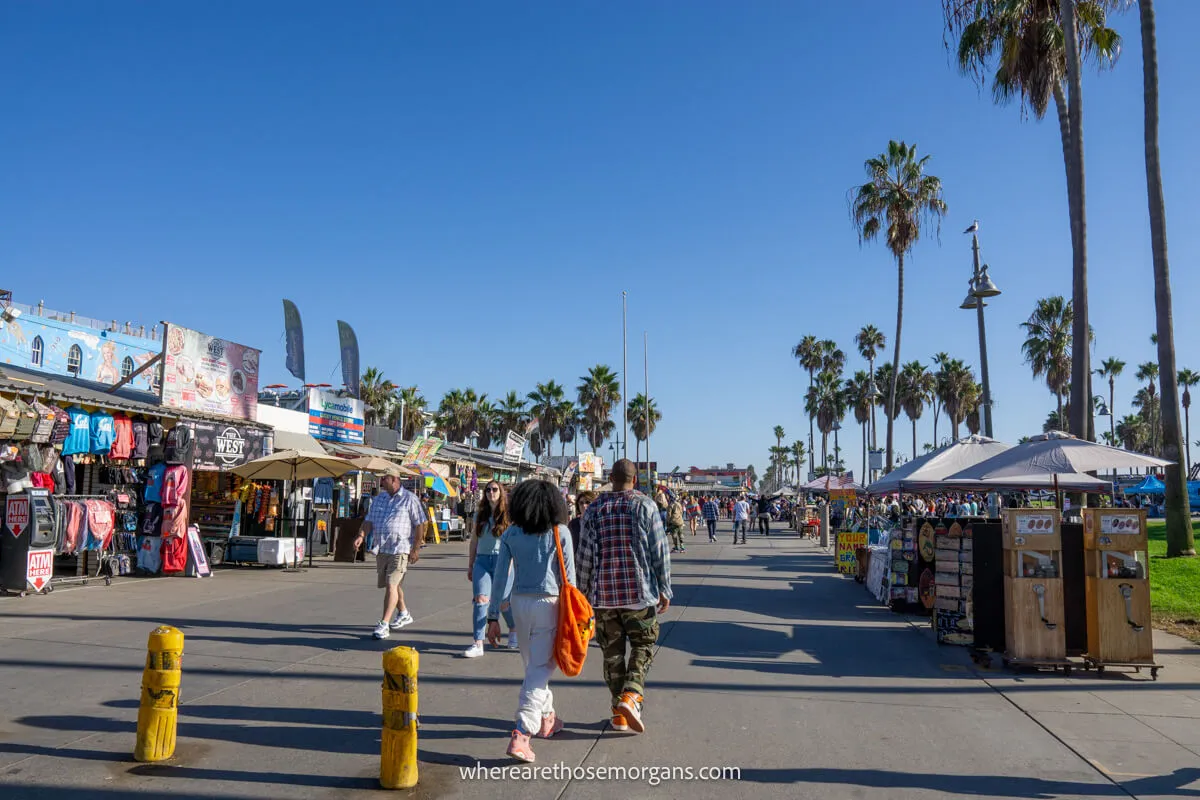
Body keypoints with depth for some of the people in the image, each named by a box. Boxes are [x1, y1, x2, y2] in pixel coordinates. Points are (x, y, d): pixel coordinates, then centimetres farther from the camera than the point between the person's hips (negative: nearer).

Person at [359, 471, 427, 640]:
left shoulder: (410, 499, -6)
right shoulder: (378, 499, 13)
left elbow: (420, 525, -7)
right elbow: (369, 521, 12)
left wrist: (415, 549, -11)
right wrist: (361, 535, -8)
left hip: (400, 549, -7)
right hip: (381, 549, 7)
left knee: (391, 585, -13)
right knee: (390, 585, 18)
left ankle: (384, 624, -11)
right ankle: (404, 614, 38)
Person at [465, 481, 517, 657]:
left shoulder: (508, 515, 0)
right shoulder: (480, 515, 11)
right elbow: (474, 541, 16)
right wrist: (470, 566, 16)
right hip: (482, 561, 3)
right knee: (480, 599, -12)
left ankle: (513, 630, 37)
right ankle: (478, 644, -12)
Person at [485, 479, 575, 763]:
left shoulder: (511, 535, 1)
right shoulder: (560, 534, -5)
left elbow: (501, 577, 0)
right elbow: (568, 578, -4)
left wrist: (493, 617, 4)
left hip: (519, 603, 4)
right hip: (548, 603, -3)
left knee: (534, 665, 21)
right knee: (540, 668, -1)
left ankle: (546, 719, 37)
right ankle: (521, 734, -12)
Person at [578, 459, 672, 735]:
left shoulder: (594, 509, 4)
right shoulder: (645, 506, -3)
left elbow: (585, 555, 4)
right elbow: (660, 551, -5)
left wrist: (584, 592, 12)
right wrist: (664, 590, 2)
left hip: (604, 594, 2)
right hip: (639, 592, -2)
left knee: (612, 650, 11)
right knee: (643, 645, 10)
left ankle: (619, 712, 14)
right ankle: (631, 695, -11)